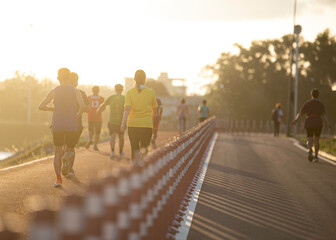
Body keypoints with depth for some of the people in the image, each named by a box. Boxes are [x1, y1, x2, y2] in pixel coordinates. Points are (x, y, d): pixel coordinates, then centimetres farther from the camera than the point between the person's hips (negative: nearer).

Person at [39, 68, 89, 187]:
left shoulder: (54, 91, 3)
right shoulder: (75, 91, -1)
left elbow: (41, 106, 1)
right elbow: (83, 106, -13)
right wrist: (87, 109, 10)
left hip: (57, 125, 1)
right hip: (72, 125, -1)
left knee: (58, 152, 9)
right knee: (70, 149, 18)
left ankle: (58, 178, -5)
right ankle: (67, 157, -16)